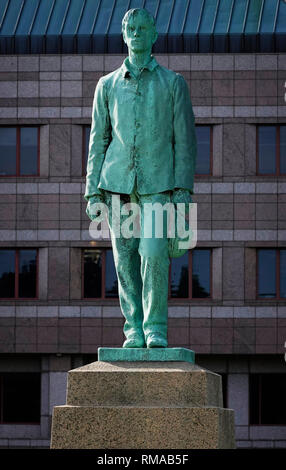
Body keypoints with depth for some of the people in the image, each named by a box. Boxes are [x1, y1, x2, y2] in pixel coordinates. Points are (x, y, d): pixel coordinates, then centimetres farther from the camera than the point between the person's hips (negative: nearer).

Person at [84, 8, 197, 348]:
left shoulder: (173, 83, 9)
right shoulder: (107, 85, 14)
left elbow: (185, 139, 5)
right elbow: (97, 141, 14)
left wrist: (183, 189, -5)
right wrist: (93, 192, 6)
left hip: (157, 184, -2)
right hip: (118, 182, 2)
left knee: (153, 253, -15)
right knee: (125, 259, 1)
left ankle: (155, 328, -7)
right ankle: (134, 327, 10)